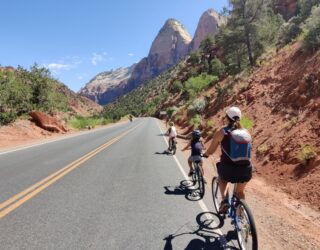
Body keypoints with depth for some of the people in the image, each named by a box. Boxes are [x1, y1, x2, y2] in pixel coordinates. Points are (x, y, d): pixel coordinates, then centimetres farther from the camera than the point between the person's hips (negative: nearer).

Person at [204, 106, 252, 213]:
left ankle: (224, 200, 14)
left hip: (228, 171, -3)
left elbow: (210, 151, 5)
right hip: (246, 171, 3)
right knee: (239, 192, 32)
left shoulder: (222, 132, -2)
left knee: (222, 178, 34)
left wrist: (204, 154, 29)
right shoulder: (246, 132, 9)